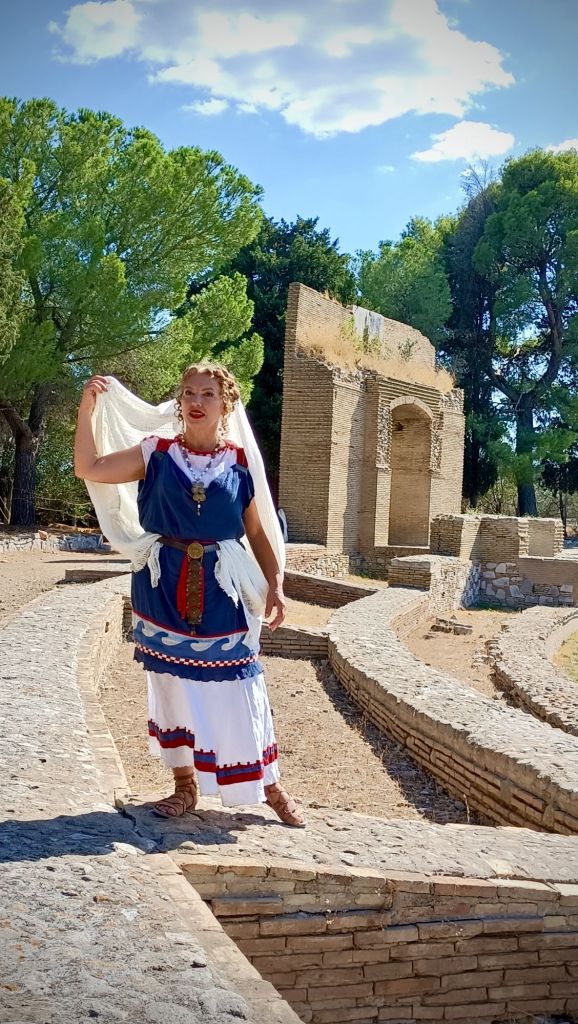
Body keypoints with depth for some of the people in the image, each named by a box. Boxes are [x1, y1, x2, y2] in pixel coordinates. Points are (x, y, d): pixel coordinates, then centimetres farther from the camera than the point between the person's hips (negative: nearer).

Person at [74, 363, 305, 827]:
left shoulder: (239, 462, 3)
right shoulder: (156, 453, 3)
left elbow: (256, 531, 7)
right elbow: (89, 468, -3)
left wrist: (276, 584, -2)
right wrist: (87, 406, -10)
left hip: (221, 590, -1)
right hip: (166, 588, 1)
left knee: (238, 688, 1)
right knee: (173, 683, 7)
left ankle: (271, 787, 16)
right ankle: (185, 786, 23)